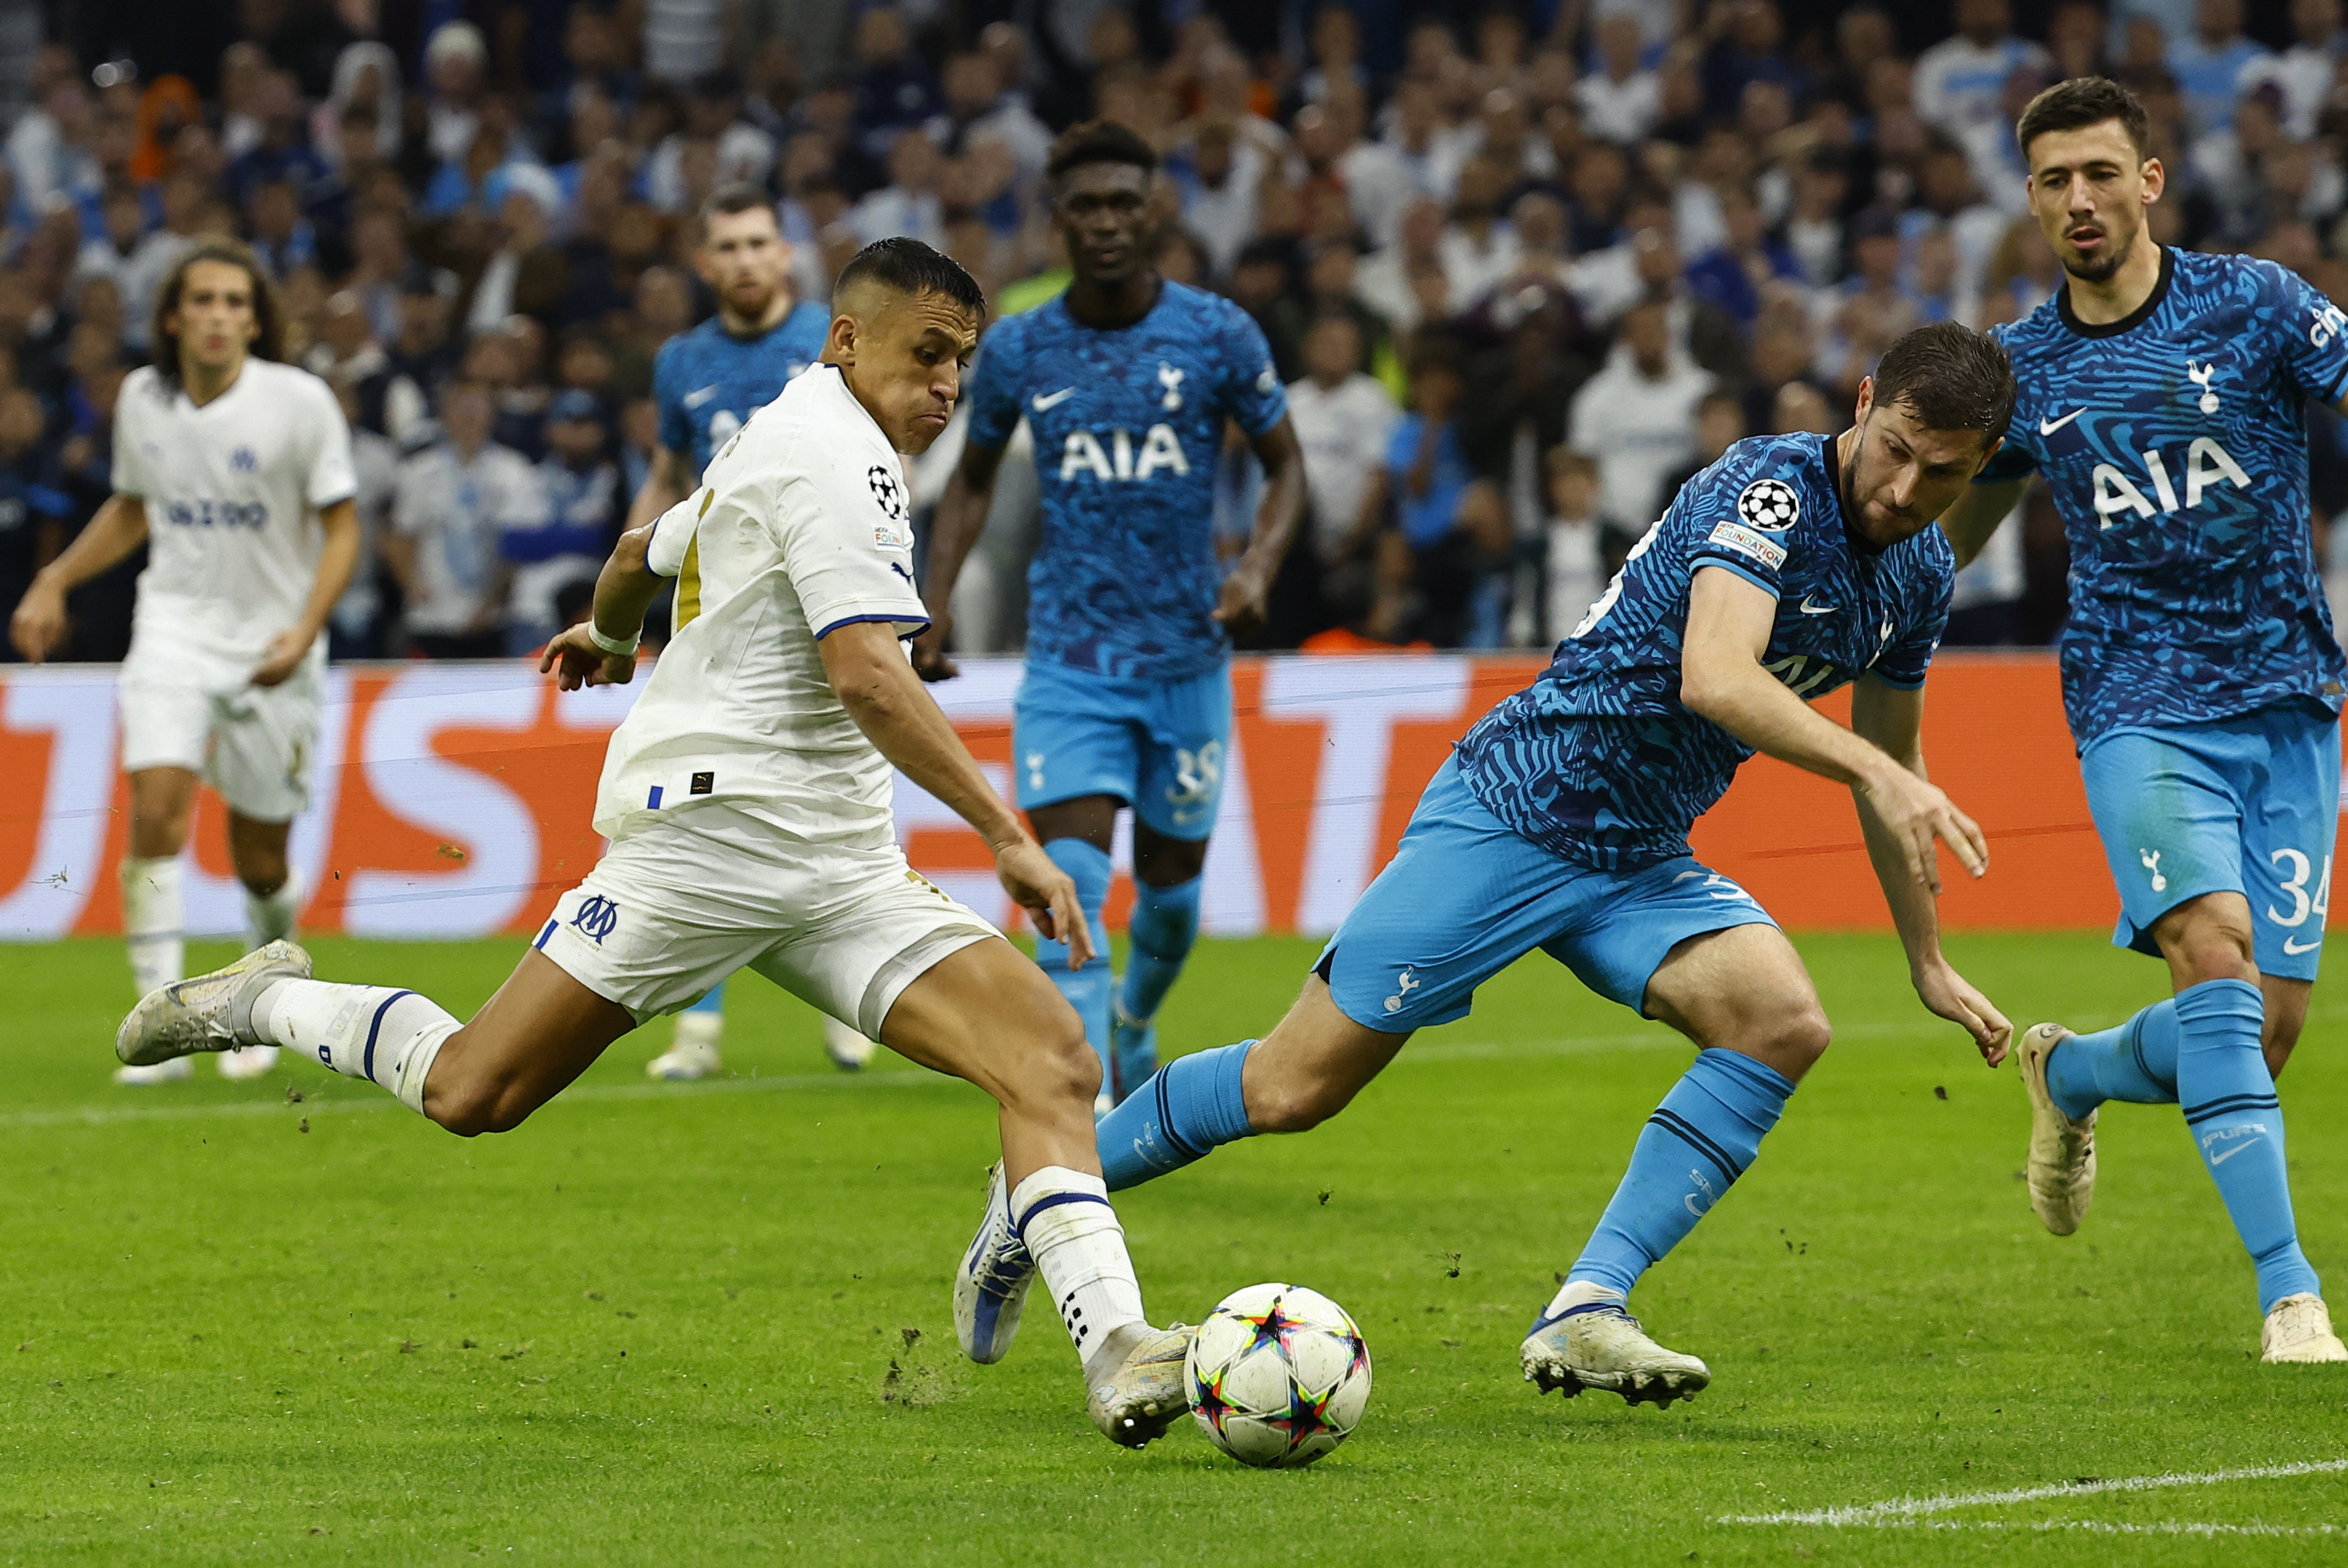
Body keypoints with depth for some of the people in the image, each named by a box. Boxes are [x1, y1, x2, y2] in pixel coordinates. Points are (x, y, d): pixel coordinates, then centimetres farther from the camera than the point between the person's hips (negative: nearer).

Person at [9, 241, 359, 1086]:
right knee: (156, 809, -20)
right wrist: (54, 581, 10)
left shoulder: (300, 402, -10)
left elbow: (341, 523, -5)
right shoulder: (142, 399, 3)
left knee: (260, 864, 5)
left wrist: (305, 628, -18)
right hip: (175, 626, 2)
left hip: (272, 643, -2)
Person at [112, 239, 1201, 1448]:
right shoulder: (837, 453, -10)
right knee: (477, 1093, -6)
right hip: (718, 815, -9)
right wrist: (1007, 837, -23)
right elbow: (865, 676, -22)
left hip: (843, 871, 9)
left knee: (1053, 1062, -12)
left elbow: (647, 550, 39)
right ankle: (268, 1000, 21)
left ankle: (1116, 1353, -26)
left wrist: (607, 636, 61)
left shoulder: (779, 440, 21)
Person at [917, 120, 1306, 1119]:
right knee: (1069, 881, -16)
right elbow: (973, 480, 16)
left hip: (1188, 653, 0)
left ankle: (1136, 1025, 45)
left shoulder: (1218, 334, -3)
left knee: (1170, 880, 13)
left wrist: (1260, 565, -11)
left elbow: (1284, 465, 7)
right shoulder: (1018, 349, 1)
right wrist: (933, 607, 5)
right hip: (1070, 656, 0)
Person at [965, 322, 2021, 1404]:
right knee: (1292, 1091, -5)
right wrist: (1876, 772, -46)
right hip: (1509, 816, -7)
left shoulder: (1919, 574, 5)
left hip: (1640, 865, 7)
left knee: (1783, 1021, -22)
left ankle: (1583, 1314, -20)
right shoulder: (1770, 488, -20)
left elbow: (1889, 766, 21)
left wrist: (1930, 965, 23)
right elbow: (1713, 676, -36)